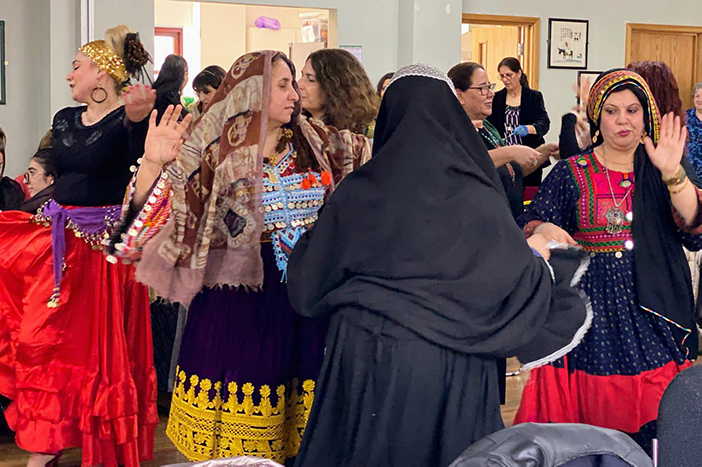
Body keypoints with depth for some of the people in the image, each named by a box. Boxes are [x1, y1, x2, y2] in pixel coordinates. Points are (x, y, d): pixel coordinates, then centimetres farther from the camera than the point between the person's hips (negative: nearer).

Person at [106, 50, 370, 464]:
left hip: (305, 293, 4)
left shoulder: (315, 143, 8)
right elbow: (157, 212, -12)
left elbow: (369, 156, 21)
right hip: (239, 294, -4)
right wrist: (153, 165, -28)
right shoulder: (215, 151, -5)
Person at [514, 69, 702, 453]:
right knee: (589, 405, 0)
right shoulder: (570, 173, 5)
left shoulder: (662, 171, 7)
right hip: (591, 308, 0)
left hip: (652, 308, 1)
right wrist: (544, 231, -20)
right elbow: (529, 227, 3)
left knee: (653, 411, -3)